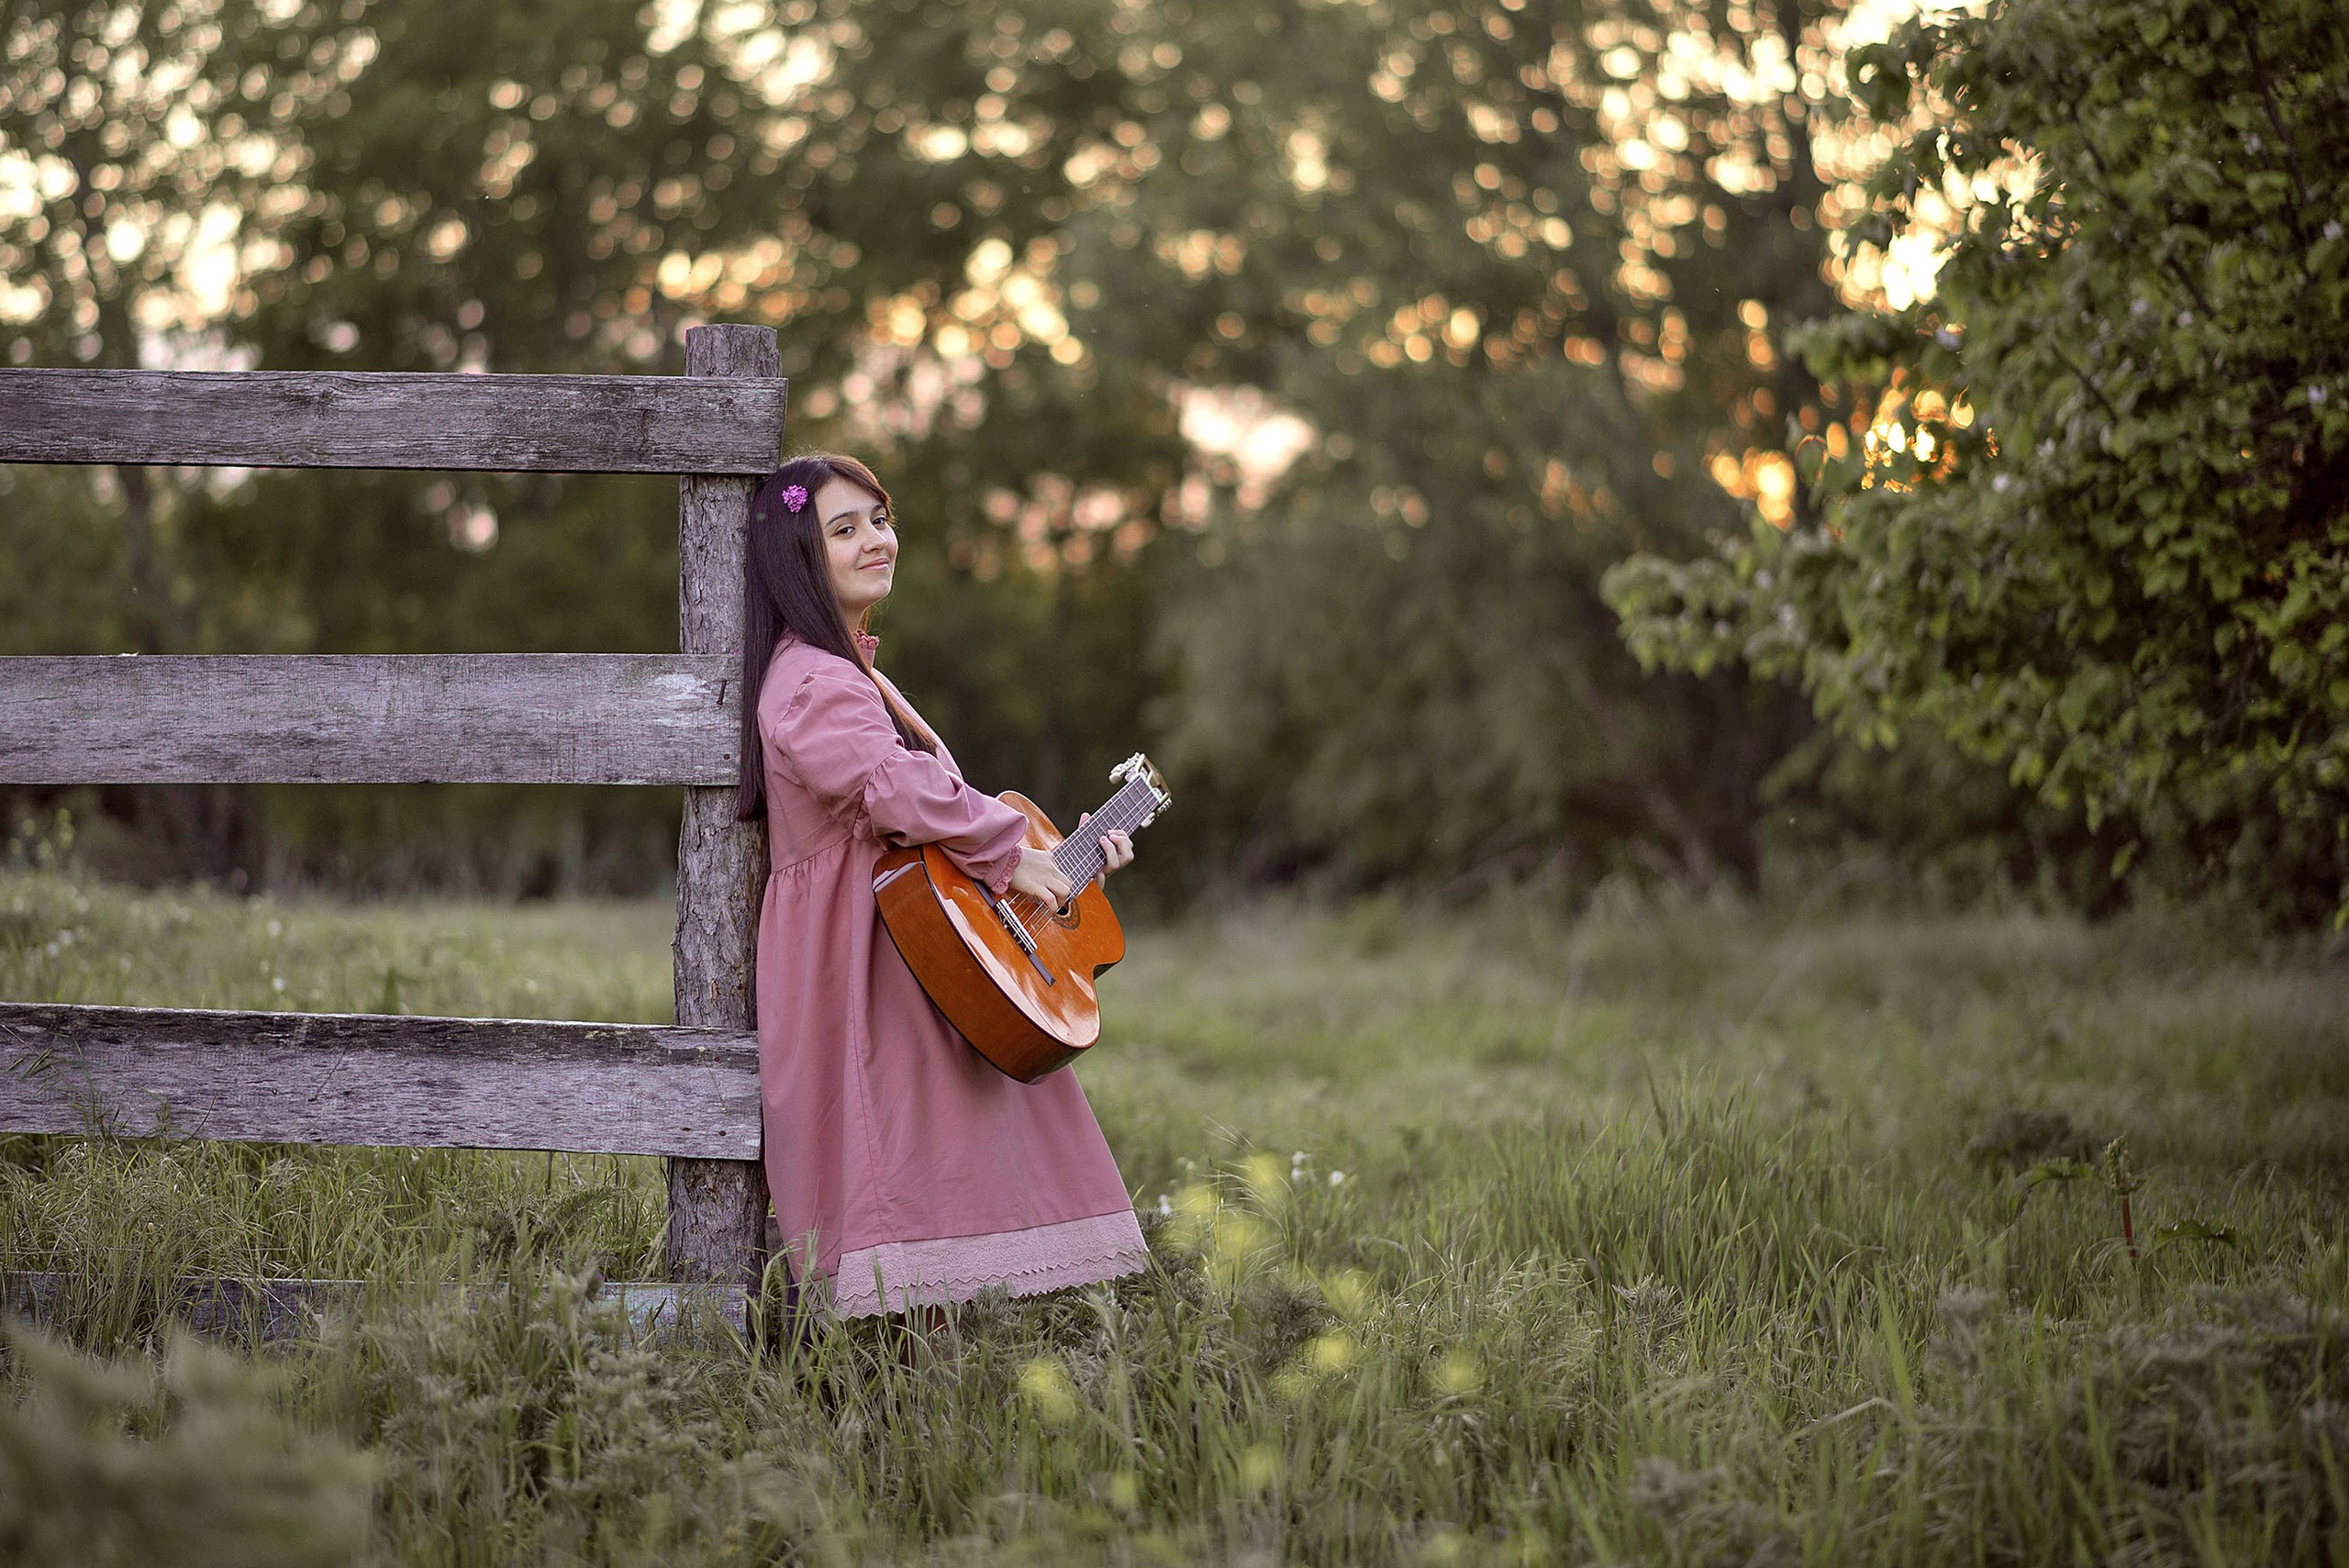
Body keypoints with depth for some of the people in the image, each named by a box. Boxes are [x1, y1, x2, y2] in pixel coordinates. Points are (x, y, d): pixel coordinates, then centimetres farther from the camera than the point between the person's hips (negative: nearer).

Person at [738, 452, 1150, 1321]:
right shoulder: (813, 684, -14)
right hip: (865, 970, -11)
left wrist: (1067, 851, 20)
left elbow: (938, 806, 27)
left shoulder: (850, 672, 22)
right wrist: (1007, 852, -19)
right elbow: (895, 785, -31)